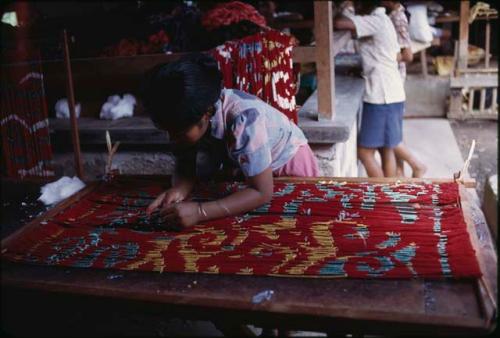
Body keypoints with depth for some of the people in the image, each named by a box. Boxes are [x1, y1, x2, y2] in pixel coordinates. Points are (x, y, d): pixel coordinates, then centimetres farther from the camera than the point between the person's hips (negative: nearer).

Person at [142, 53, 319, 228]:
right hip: (242, 164, 5)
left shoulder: (243, 120, -43)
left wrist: (200, 212, -49)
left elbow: (262, 192, -41)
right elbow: (186, 166, -13)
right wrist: (179, 190, -36)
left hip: (287, 159, -4)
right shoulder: (190, 114, -25)